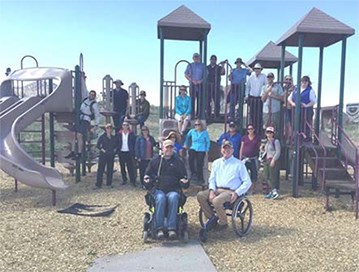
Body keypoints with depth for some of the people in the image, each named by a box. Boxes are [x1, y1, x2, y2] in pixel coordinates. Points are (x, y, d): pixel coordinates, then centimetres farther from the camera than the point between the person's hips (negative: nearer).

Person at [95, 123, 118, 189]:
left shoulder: (114, 137, 10)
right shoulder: (102, 137, -1)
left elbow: (116, 145, 18)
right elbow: (98, 145, -2)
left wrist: (115, 150, 2)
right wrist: (103, 150, -10)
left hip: (111, 155, 3)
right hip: (103, 155, -3)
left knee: (110, 169, 6)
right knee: (100, 169, -4)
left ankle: (109, 183, 16)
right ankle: (98, 184, 0)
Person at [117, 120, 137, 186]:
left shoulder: (131, 133, 0)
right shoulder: (119, 133, 4)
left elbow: (134, 143, -1)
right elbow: (117, 143, 8)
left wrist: (133, 153, -7)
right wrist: (118, 150, -2)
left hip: (128, 152, -3)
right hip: (121, 152, 3)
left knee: (130, 167, -5)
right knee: (122, 167, 9)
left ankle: (133, 180, -1)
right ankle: (124, 180, 20)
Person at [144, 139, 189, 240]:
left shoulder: (178, 162, 19)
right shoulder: (155, 161, 18)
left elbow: (184, 176, 19)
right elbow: (147, 174, 18)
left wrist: (185, 182, -5)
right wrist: (147, 180, -5)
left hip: (173, 190, 0)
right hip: (158, 189, 0)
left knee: (173, 198, -35)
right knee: (160, 199, -34)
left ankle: (172, 228, -35)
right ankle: (159, 228, -32)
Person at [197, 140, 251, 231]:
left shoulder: (239, 164, 5)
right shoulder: (216, 163, 18)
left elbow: (247, 182, 1)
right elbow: (212, 179, 14)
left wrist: (237, 193, -13)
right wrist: (212, 190, -6)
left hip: (231, 191, -5)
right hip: (217, 189, 5)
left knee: (216, 201, -33)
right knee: (200, 195, -19)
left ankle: (223, 222, -7)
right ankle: (212, 218, -4)